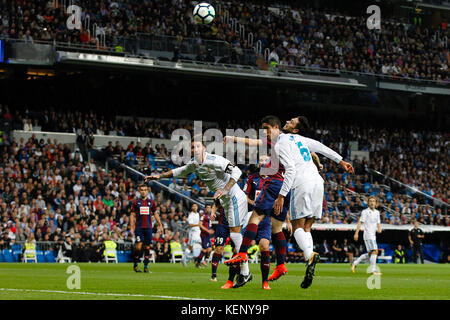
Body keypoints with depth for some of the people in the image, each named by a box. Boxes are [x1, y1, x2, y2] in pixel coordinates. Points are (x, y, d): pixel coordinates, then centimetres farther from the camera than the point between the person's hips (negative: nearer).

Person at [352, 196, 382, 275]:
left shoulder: (377, 212, 15)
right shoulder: (365, 212, -5)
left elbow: (378, 223, 20)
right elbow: (360, 222, -9)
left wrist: (379, 229, -3)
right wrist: (356, 233, -16)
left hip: (373, 235, 8)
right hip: (368, 235, -8)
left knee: (370, 254, 11)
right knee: (375, 251, -16)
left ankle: (355, 263, 21)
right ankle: (373, 270, -16)